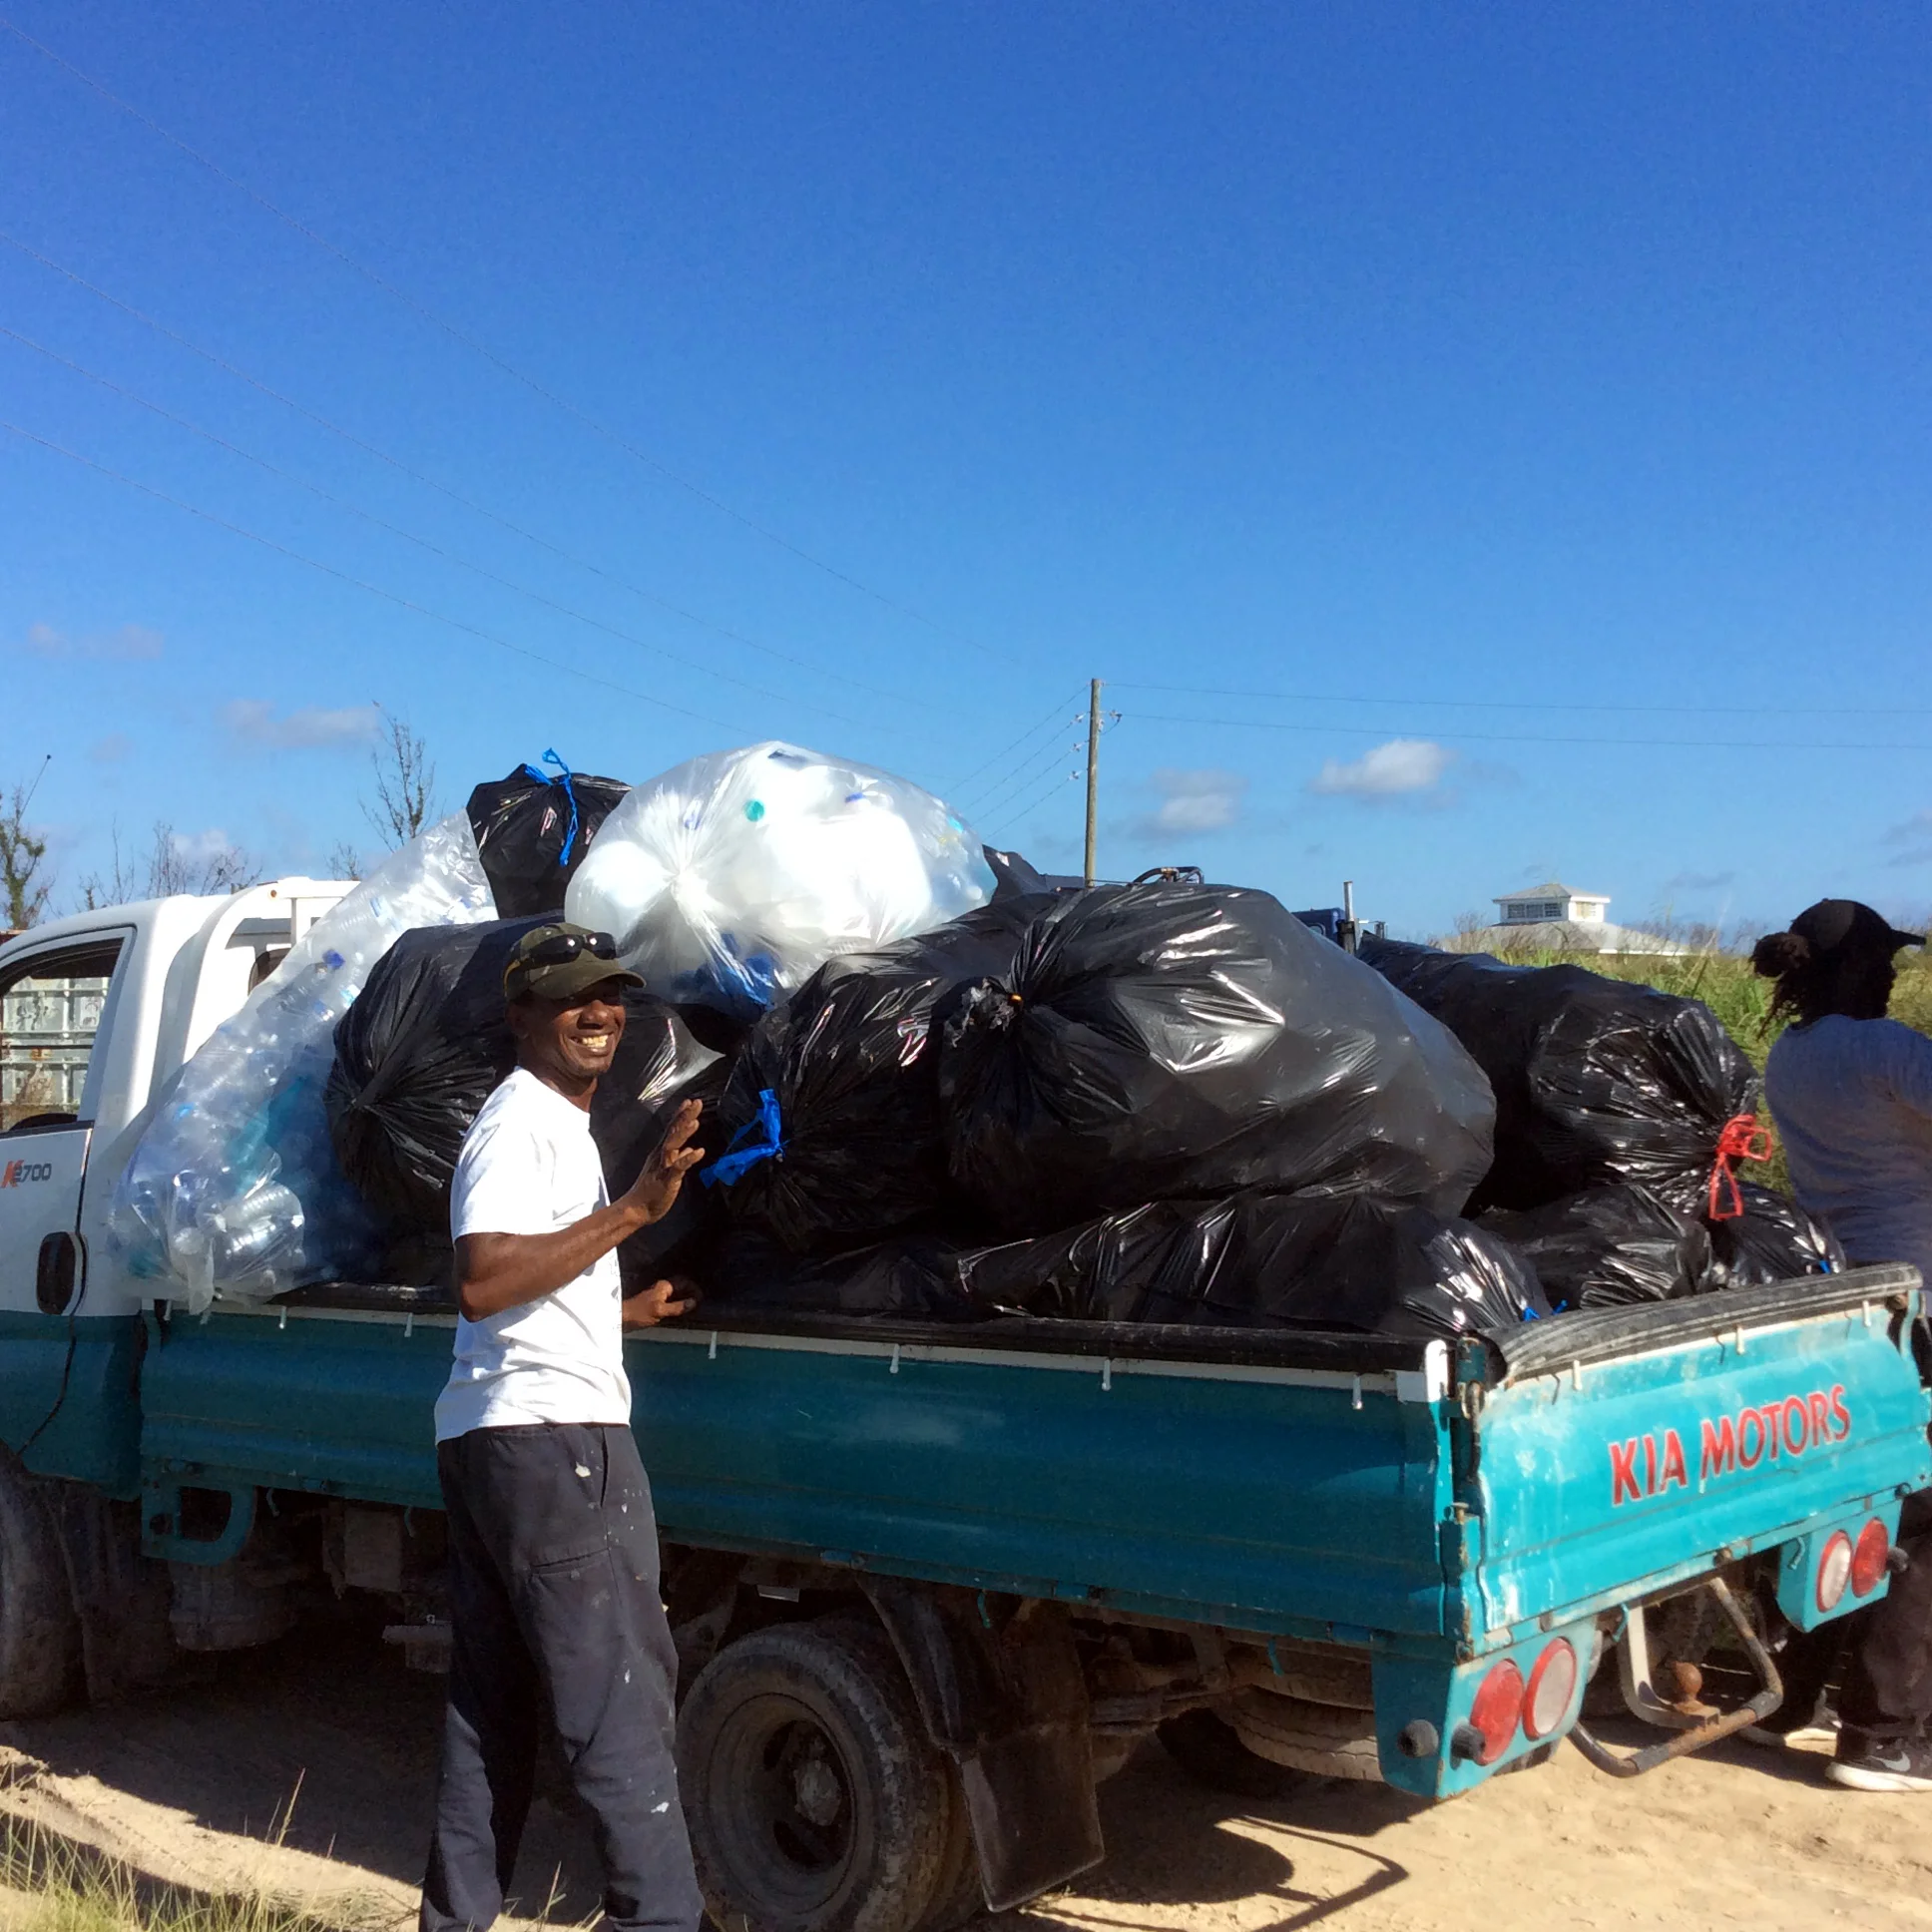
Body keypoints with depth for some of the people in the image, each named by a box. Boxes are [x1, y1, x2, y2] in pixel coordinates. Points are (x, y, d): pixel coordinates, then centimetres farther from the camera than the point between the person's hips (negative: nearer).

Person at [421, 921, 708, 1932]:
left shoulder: (557, 1122, 21)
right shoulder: (523, 1124, -11)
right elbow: (481, 1283, -26)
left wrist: (626, 1309, 29)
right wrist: (631, 1211, -27)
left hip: (488, 1437, 11)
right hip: (549, 1434, -11)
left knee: (491, 1704, 14)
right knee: (621, 1696, -8)